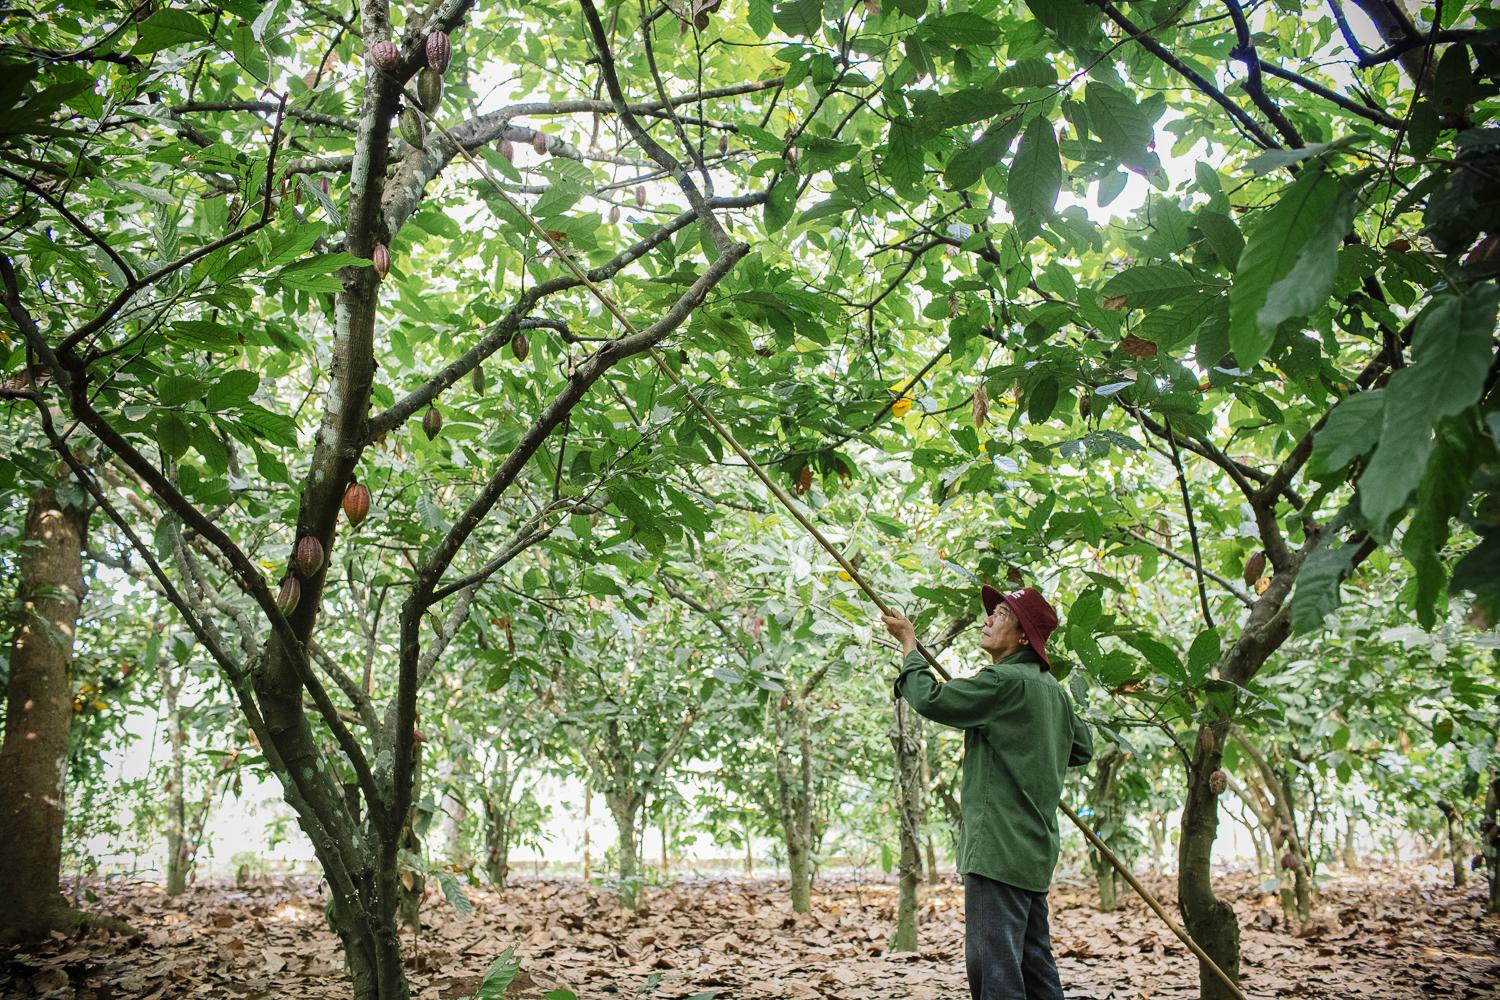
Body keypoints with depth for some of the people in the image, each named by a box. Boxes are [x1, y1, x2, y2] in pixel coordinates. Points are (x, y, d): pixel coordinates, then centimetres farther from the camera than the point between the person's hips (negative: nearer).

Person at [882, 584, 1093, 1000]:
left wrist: (909, 644, -2)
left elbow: (929, 699, -16)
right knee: (1035, 962, 15)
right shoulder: (1052, 688, 15)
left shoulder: (1005, 681, -14)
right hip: (1034, 850, 10)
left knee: (993, 965, -9)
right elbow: (1082, 748, 25)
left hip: (999, 849, -10)